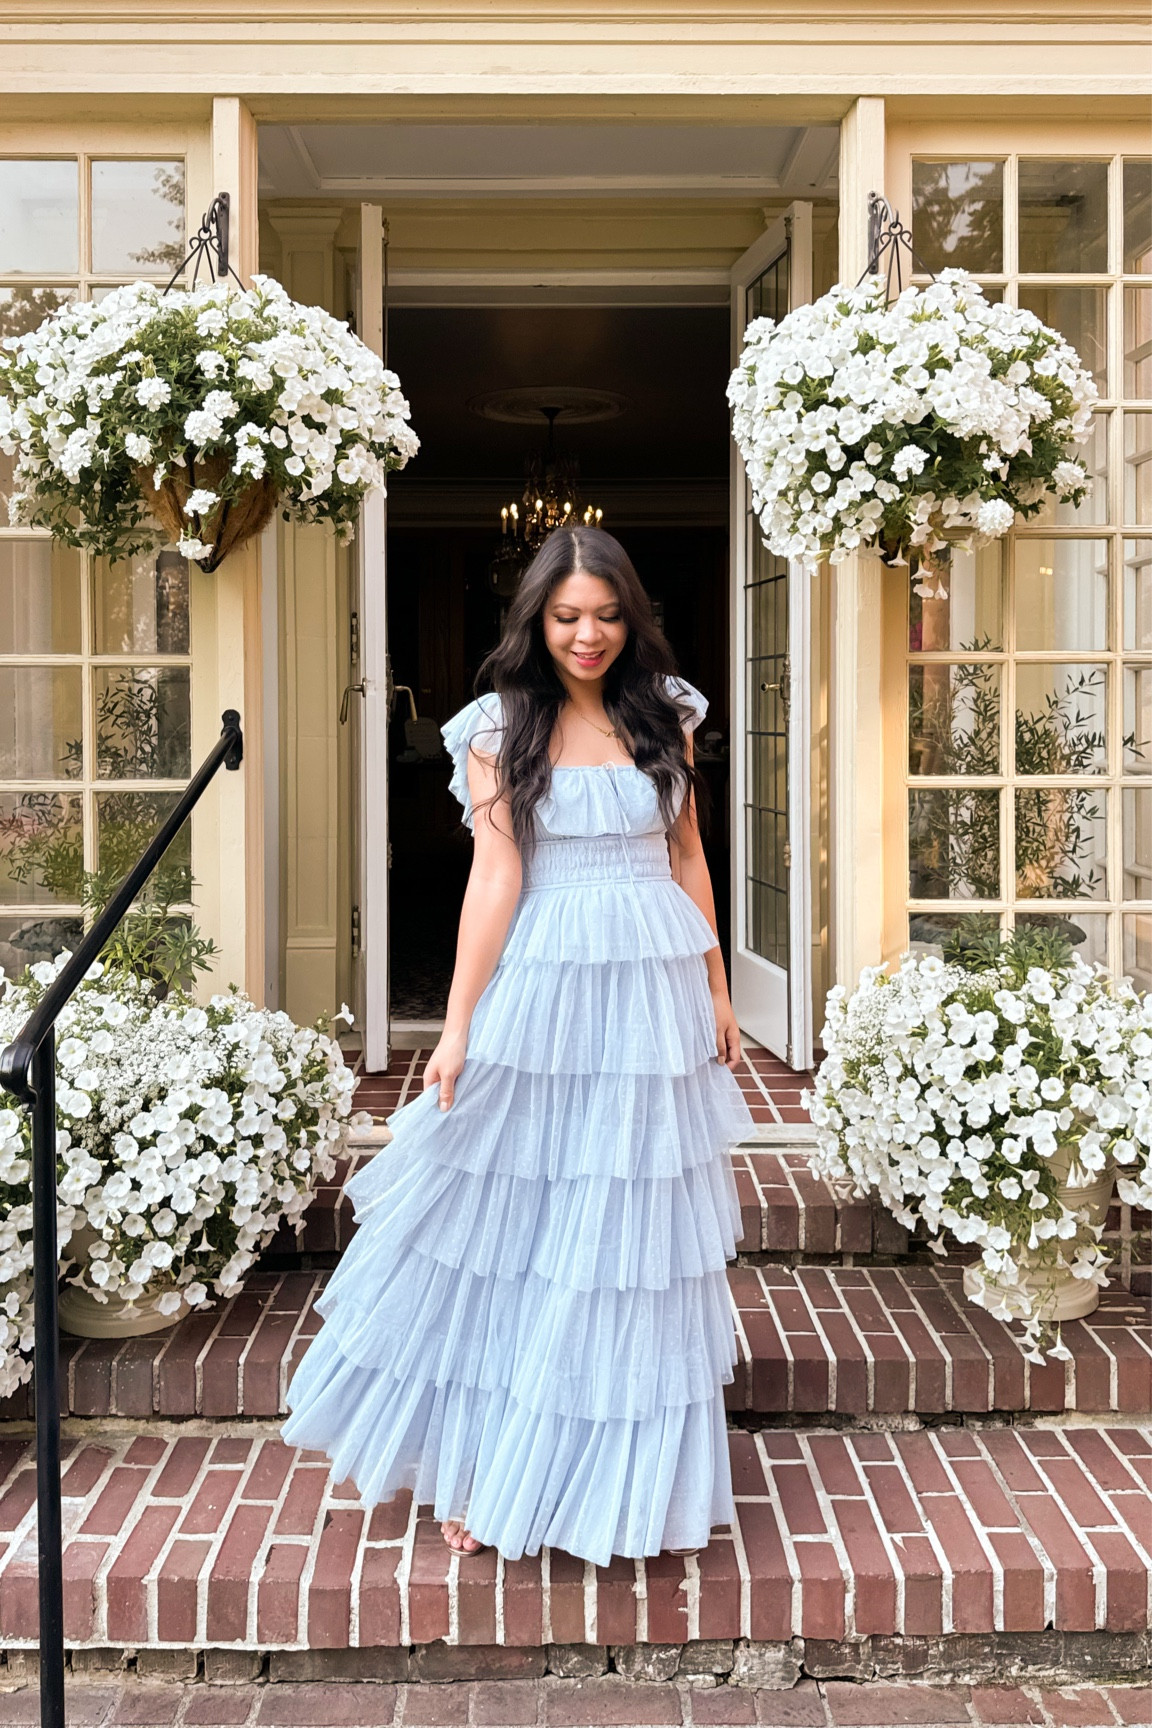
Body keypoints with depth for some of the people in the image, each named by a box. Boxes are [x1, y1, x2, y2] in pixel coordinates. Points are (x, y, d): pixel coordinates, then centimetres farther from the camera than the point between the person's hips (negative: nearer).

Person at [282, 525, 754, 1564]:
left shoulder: (666, 713, 8)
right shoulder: (501, 726, -2)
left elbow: (689, 858, 13)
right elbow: (495, 876, -7)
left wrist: (717, 991, 12)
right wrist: (459, 1026, -11)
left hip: (656, 992, 3)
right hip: (542, 987, -2)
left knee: (634, 1235, 10)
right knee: (507, 1223, 5)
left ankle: (627, 1475, 26)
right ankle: (481, 1471, 22)